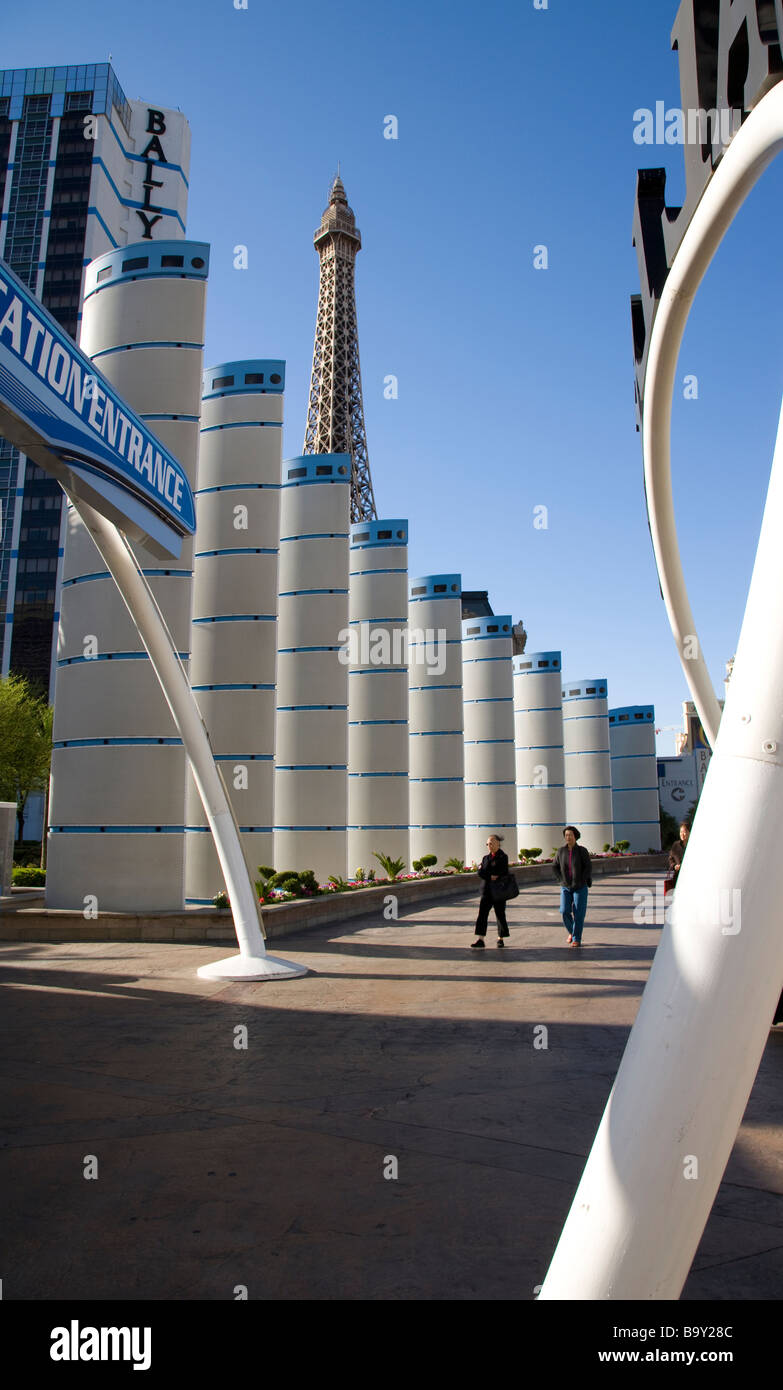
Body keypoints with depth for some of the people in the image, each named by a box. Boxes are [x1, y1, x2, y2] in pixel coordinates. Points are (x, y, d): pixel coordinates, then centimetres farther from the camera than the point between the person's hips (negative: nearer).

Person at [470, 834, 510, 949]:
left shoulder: (503, 857, -3)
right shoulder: (486, 857, 13)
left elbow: (503, 874, -12)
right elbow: (480, 873, 2)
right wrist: (491, 877, -14)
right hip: (487, 890, 4)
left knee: (500, 914, 5)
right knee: (482, 913, -9)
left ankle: (500, 938, 23)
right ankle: (480, 940, -15)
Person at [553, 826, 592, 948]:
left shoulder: (582, 850, -8)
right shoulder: (561, 851, 0)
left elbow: (588, 867, -9)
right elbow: (555, 866, 8)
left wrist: (581, 882, -13)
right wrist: (561, 880, -2)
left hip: (580, 887, -2)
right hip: (565, 887, 2)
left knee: (578, 914, -3)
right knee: (565, 911, -7)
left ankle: (576, 939, 8)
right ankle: (571, 932, 20)